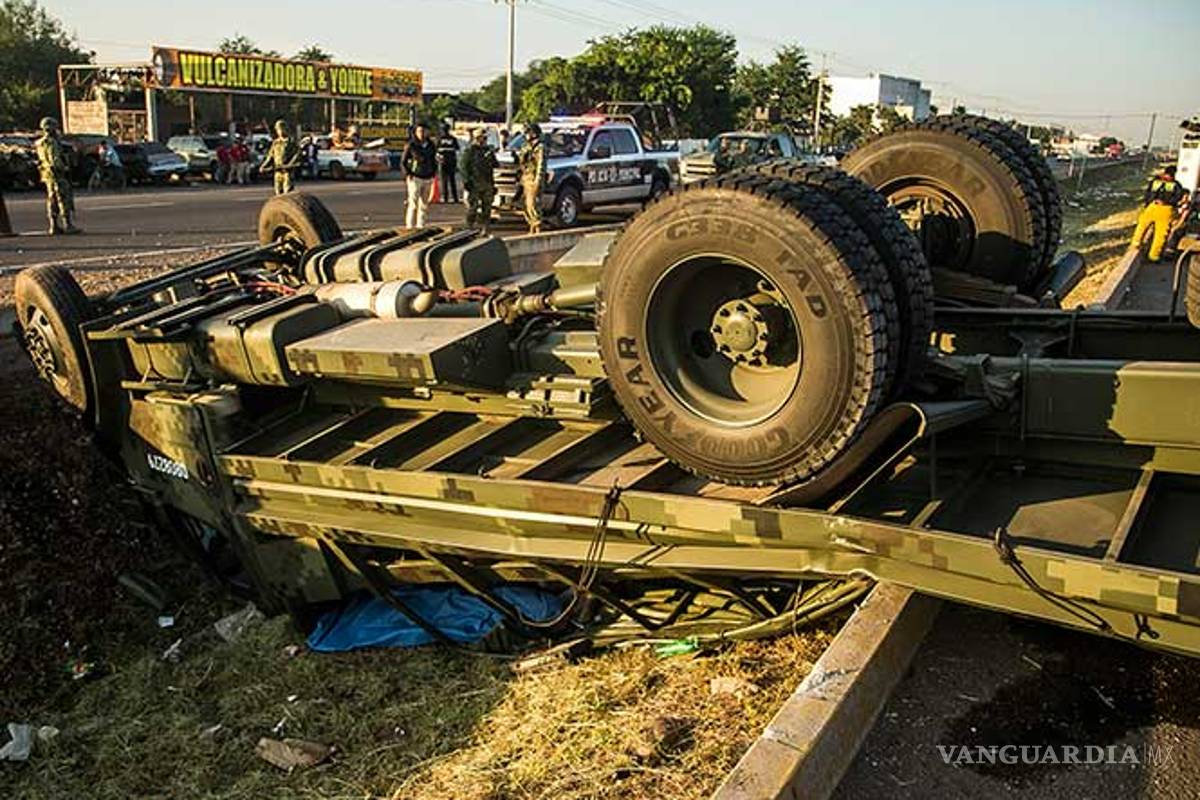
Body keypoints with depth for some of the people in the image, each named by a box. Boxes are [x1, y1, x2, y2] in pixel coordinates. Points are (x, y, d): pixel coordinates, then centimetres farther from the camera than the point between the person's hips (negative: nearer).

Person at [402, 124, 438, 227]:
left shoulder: (431, 145, 7)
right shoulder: (411, 145, -5)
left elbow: (434, 160, 20)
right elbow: (403, 161, 2)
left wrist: (434, 173, 8)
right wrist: (407, 174, -8)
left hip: (428, 179, 4)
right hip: (415, 178, -4)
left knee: (424, 204, 6)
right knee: (413, 203, -10)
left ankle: (420, 225, 13)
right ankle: (410, 226, -7)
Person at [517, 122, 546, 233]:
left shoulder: (540, 148, -9)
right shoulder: (526, 147, 18)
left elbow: (541, 166, -15)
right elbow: (520, 163, 25)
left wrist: (537, 182, -20)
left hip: (534, 181, -9)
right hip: (525, 180, 9)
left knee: (533, 206, -12)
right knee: (527, 206, 10)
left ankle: (538, 230, -9)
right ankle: (532, 230, 17)